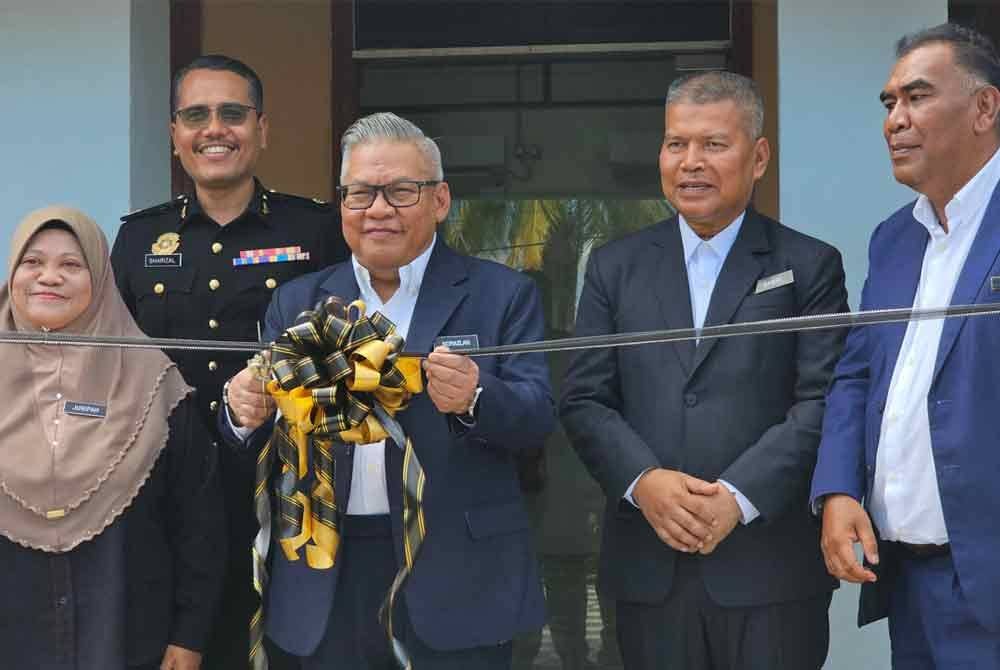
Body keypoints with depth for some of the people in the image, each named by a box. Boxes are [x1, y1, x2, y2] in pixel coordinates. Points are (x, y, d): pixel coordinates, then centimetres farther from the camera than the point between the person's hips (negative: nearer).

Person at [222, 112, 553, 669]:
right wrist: (246, 411, -14)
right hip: (329, 580, 3)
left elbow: (538, 415, -7)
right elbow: (262, 437, 9)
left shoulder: (502, 294, 2)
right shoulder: (298, 303, 11)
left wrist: (474, 399, -27)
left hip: (456, 577, -3)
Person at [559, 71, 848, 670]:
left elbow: (823, 401, -5)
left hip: (770, 569, -2)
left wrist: (739, 497, -15)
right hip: (649, 568, 2)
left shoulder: (809, 267, 3)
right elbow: (585, 400, 6)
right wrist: (644, 480, -11)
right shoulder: (616, 268, 11)